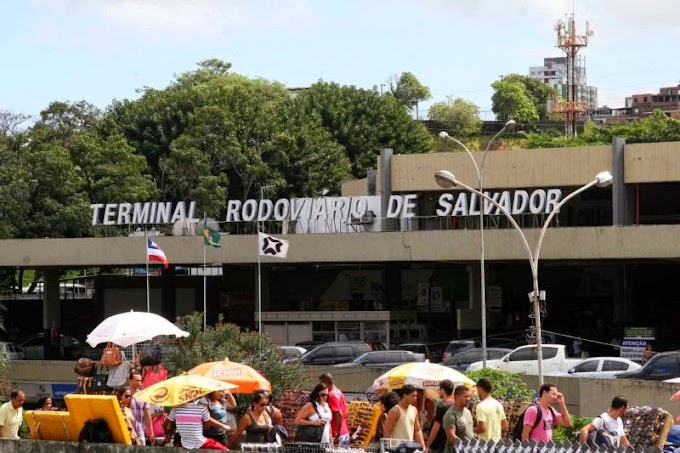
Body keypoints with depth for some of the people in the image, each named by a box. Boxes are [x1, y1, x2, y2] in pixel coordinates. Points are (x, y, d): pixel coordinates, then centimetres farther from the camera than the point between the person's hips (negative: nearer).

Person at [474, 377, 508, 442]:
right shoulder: (498, 405, 10)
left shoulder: (481, 406, -14)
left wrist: (472, 430, -1)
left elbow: (482, 428, -20)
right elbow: (505, 427, 12)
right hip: (497, 443, 8)